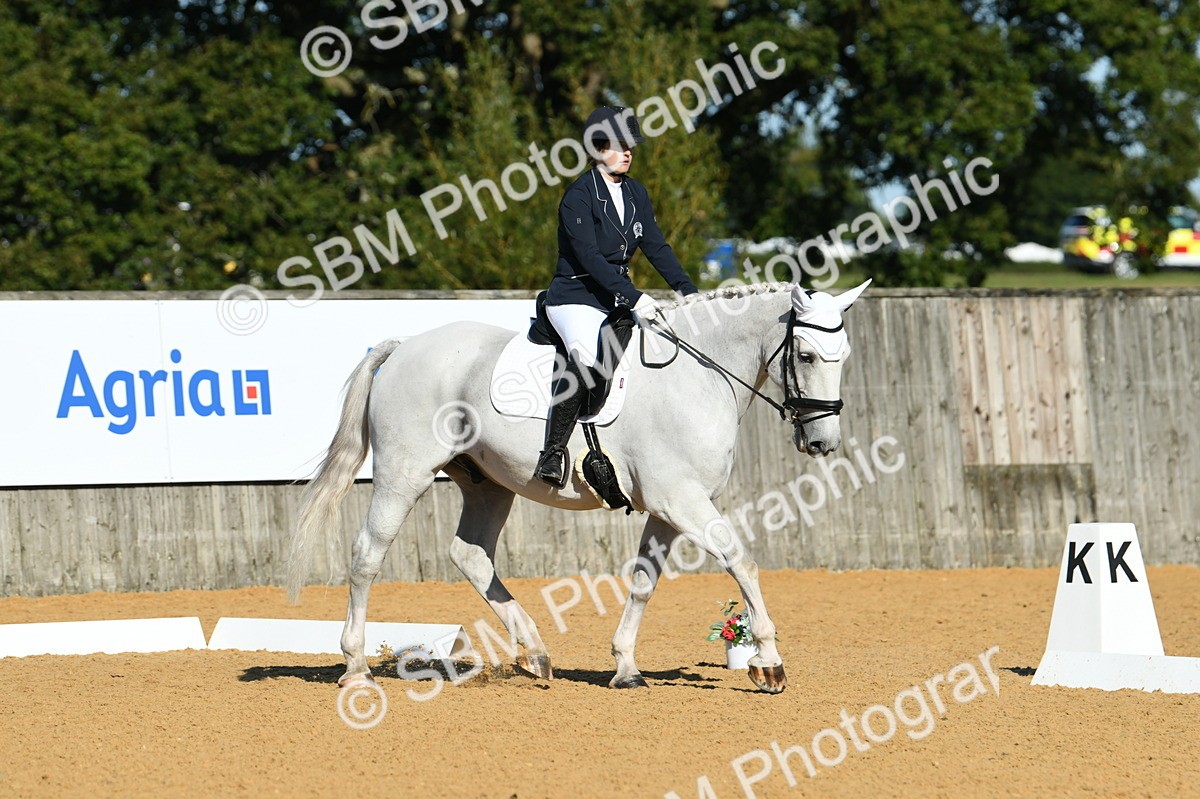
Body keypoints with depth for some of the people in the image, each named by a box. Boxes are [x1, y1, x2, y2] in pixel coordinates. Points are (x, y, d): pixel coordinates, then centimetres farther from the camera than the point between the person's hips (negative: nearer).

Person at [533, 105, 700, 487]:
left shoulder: (635, 193, 11)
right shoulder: (579, 195, -12)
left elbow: (656, 246, 9)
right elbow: (589, 256, -21)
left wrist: (688, 291, -3)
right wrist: (632, 297, -29)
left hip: (620, 296, 8)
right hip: (576, 297, -8)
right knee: (588, 357, -34)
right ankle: (553, 452, -30)